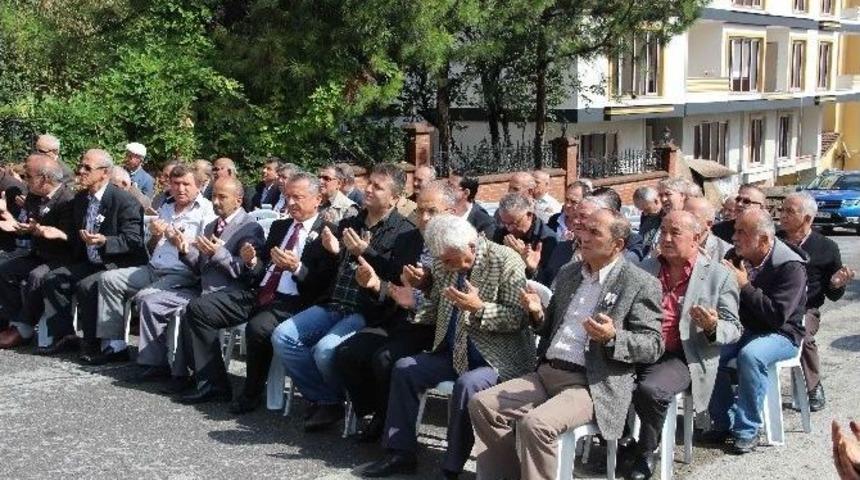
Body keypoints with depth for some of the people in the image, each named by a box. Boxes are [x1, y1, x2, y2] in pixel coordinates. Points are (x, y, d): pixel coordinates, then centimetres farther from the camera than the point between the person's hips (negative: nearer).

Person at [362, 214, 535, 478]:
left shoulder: (506, 261, -15)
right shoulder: (444, 263, 4)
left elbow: (518, 318, -17)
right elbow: (436, 309, 14)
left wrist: (480, 309, -30)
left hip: (497, 358, -7)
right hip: (455, 353, 7)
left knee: (466, 384, -32)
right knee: (404, 368, -2)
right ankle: (401, 453, 7)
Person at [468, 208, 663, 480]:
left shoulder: (640, 284, -5)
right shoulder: (568, 273, 16)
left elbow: (653, 346, -7)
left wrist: (613, 338, -24)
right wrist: (538, 314, 1)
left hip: (592, 385, -7)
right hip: (547, 373, 7)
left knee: (535, 424, -30)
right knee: (482, 405, -8)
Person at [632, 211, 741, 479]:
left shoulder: (718, 276, 2)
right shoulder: (647, 268, 15)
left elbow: (733, 329, 3)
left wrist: (713, 327, -20)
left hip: (683, 357, -4)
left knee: (649, 389, -32)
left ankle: (646, 452, -5)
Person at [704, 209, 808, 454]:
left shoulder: (791, 266, -17)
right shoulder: (736, 255, 3)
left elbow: (778, 316, -26)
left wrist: (745, 286, -25)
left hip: (780, 333, -6)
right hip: (743, 328, 6)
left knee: (750, 355, -36)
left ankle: (747, 431, -22)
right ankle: (723, 422, -9)